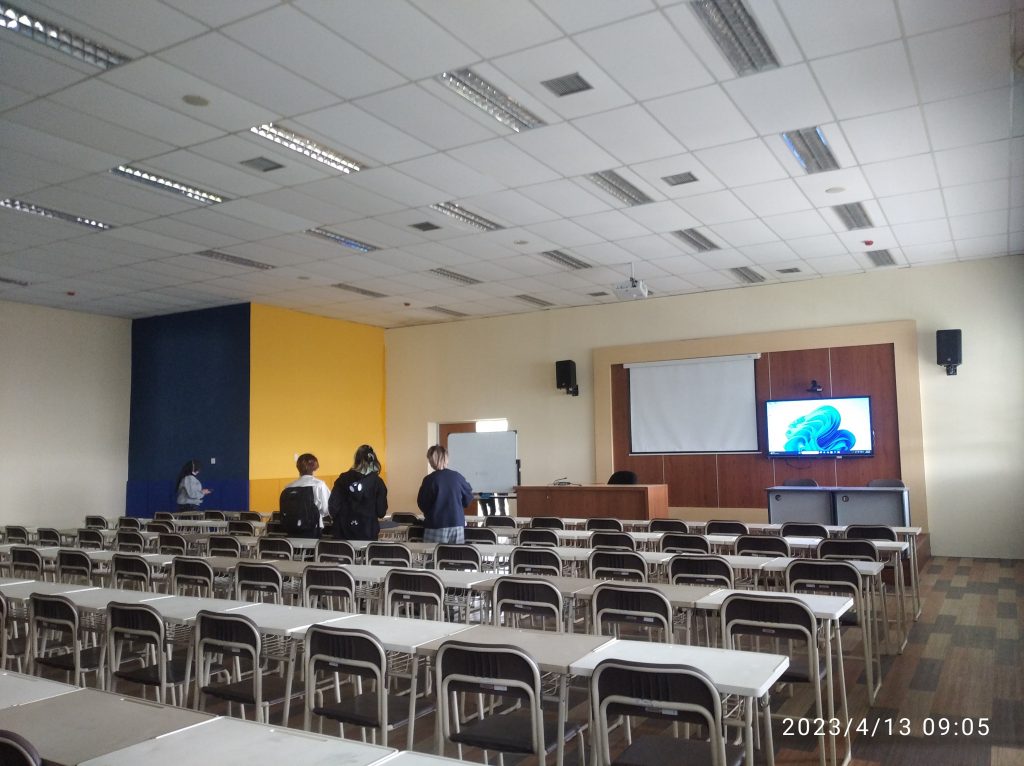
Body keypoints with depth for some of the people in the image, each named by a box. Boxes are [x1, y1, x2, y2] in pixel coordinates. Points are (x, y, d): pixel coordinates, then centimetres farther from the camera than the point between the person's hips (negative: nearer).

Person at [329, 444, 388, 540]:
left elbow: (333, 505, 0)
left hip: (343, 533, 2)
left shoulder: (343, 479, 0)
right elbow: (381, 512, -2)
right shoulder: (377, 482, -5)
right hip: (367, 532, -2)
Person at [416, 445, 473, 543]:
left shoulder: (429, 479, -8)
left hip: (436, 526, -2)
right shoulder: (458, 477, -1)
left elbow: (422, 504, 0)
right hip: (457, 524, 3)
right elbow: (468, 498, 11)